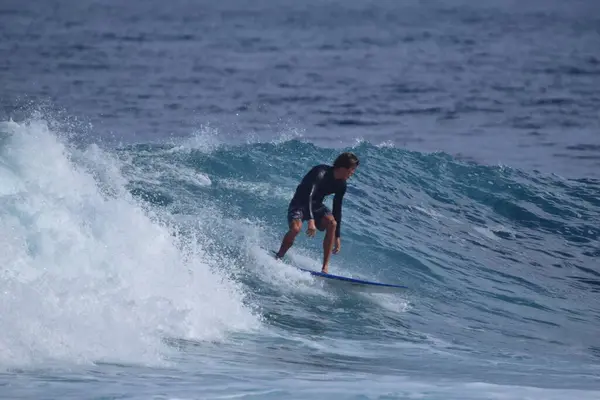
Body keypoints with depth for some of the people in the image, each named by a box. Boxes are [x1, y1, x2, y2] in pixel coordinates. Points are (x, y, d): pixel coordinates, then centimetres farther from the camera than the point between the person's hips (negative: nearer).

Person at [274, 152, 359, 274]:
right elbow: (308, 196, -37)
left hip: (316, 205, 6)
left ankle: (325, 267, -23)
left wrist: (337, 236, 5)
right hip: (300, 203, -6)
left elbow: (337, 209, 5)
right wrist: (311, 220, -49)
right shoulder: (321, 173, -26)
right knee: (296, 228, -34)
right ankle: (278, 257, -7)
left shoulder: (341, 185, -4)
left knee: (332, 223, -24)